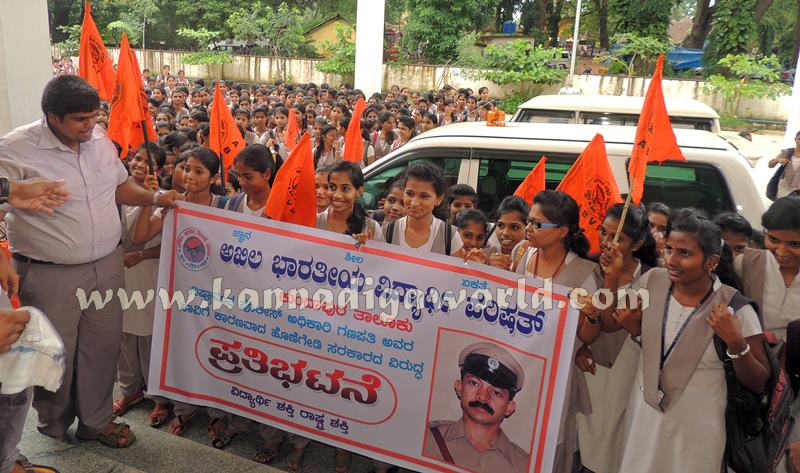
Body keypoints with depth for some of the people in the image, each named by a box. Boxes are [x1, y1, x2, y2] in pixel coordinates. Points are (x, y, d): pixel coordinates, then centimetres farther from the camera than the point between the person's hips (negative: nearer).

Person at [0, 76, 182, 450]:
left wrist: (155, 198, 2)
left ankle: (96, 420, 34)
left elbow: (120, 186, 17)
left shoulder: (100, 139, 3)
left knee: (102, 346, 13)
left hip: (106, 266, 5)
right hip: (49, 276, -4)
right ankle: (54, 423, 38)